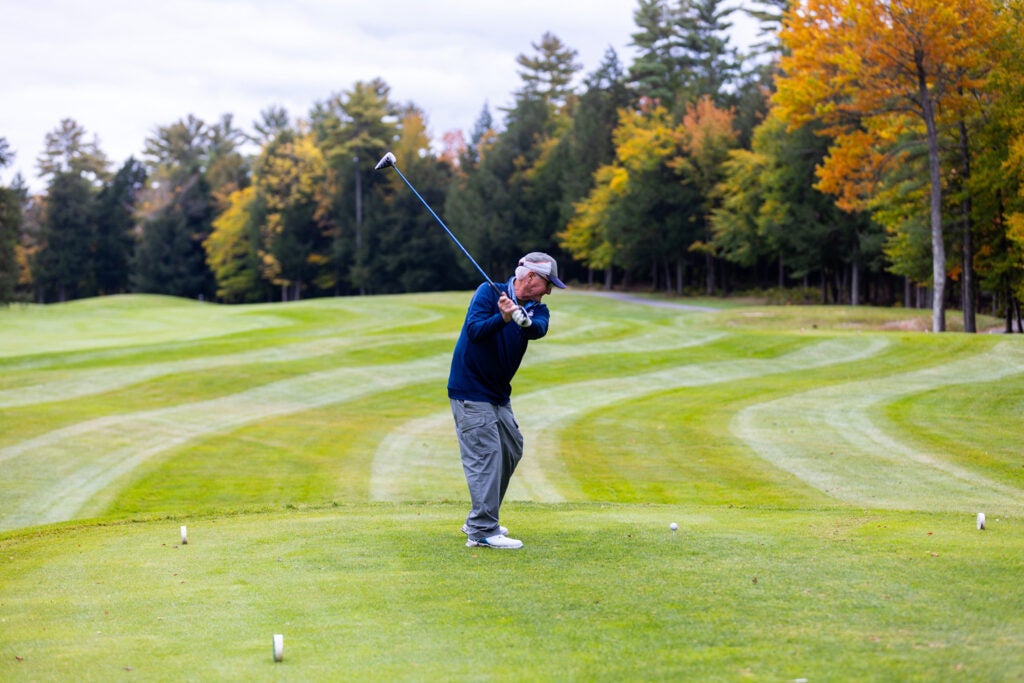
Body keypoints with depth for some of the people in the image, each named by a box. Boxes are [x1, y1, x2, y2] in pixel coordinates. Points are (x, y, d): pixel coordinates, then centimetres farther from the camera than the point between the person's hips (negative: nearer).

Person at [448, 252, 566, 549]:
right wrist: (502, 317, -40)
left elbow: (539, 330, -19)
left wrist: (524, 321, -41)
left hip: (498, 393, 8)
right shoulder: (488, 292, -11)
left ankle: (478, 520, 25)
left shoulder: (537, 309, 4)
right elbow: (475, 329, -24)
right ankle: (483, 531, -14)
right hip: (471, 390, -8)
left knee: (511, 451, 14)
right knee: (485, 455, -13)